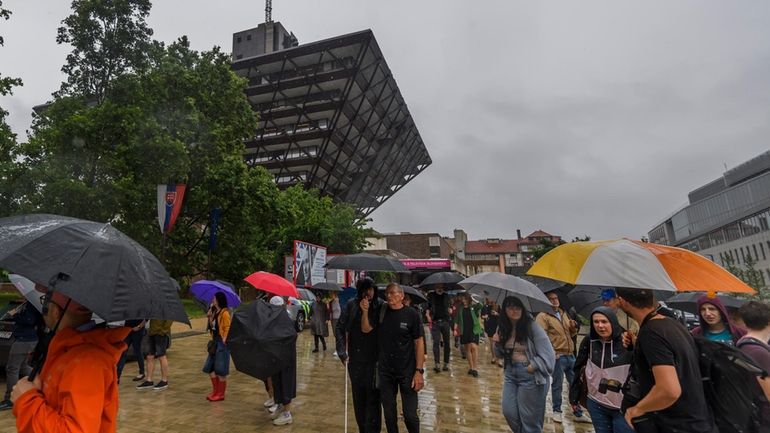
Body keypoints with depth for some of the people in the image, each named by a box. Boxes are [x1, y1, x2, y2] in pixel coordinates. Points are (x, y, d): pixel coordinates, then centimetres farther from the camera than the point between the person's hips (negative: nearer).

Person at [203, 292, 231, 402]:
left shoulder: (225, 313, -15)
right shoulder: (215, 312, 12)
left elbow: (227, 329, -17)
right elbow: (212, 325, 9)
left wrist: (223, 342, -18)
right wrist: (210, 314, 1)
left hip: (222, 343, -9)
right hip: (215, 342, 9)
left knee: (221, 370, 0)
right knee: (209, 368, 13)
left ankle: (221, 394, 13)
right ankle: (215, 391, 27)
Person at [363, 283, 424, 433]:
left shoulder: (412, 314, -10)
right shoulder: (381, 312, 2)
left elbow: (419, 342, -9)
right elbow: (365, 329, 1)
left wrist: (419, 370, -13)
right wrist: (365, 312, -16)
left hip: (407, 371, -3)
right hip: (385, 372, 4)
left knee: (410, 414, 2)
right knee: (389, 413, 16)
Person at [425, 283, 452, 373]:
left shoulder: (446, 295, 12)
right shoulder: (431, 295, 6)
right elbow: (427, 307, 5)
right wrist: (428, 315, -10)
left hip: (445, 321, 2)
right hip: (435, 322, -2)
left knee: (446, 342, 5)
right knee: (436, 342, -9)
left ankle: (446, 363, 14)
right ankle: (437, 364, -9)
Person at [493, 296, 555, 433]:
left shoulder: (532, 327, -17)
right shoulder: (502, 328, 1)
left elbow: (548, 354, -15)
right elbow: (501, 355, 11)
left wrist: (533, 366, -19)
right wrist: (497, 344, -8)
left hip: (530, 376, -5)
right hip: (510, 374, 6)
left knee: (529, 417, 8)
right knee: (509, 412, 11)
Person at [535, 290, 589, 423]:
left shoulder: (563, 313, 14)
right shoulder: (543, 316, -9)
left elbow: (571, 334, 22)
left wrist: (573, 327, 0)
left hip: (570, 355, 7)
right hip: (557, 356, -7)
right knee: (557, 385, 5)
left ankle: (578, 413, 24)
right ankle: (557, 411, 22)